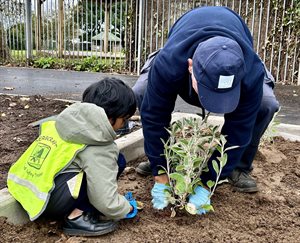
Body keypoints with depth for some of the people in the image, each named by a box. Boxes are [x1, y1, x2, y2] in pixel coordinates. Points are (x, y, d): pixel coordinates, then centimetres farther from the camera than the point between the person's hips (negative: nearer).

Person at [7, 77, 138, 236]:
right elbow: (106, 202, -15)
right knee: (117, 161, -7)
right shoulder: (99, 148, -13)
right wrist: (127, 208, 8)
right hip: (47, 201, -9)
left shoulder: (68, 119, 10)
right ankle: (76, 216, -6)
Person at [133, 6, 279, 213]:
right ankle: (159, 159, -1)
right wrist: (160, 175, -28)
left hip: (236, 64, 0)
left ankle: (239, 167, -4)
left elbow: (237, 133, -34)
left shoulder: (251, 73, -44)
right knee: (140, 94, -24)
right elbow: (154, 118, -34)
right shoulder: (168, 64, -46)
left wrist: (206, 182, -31)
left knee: (267, 104, -27)